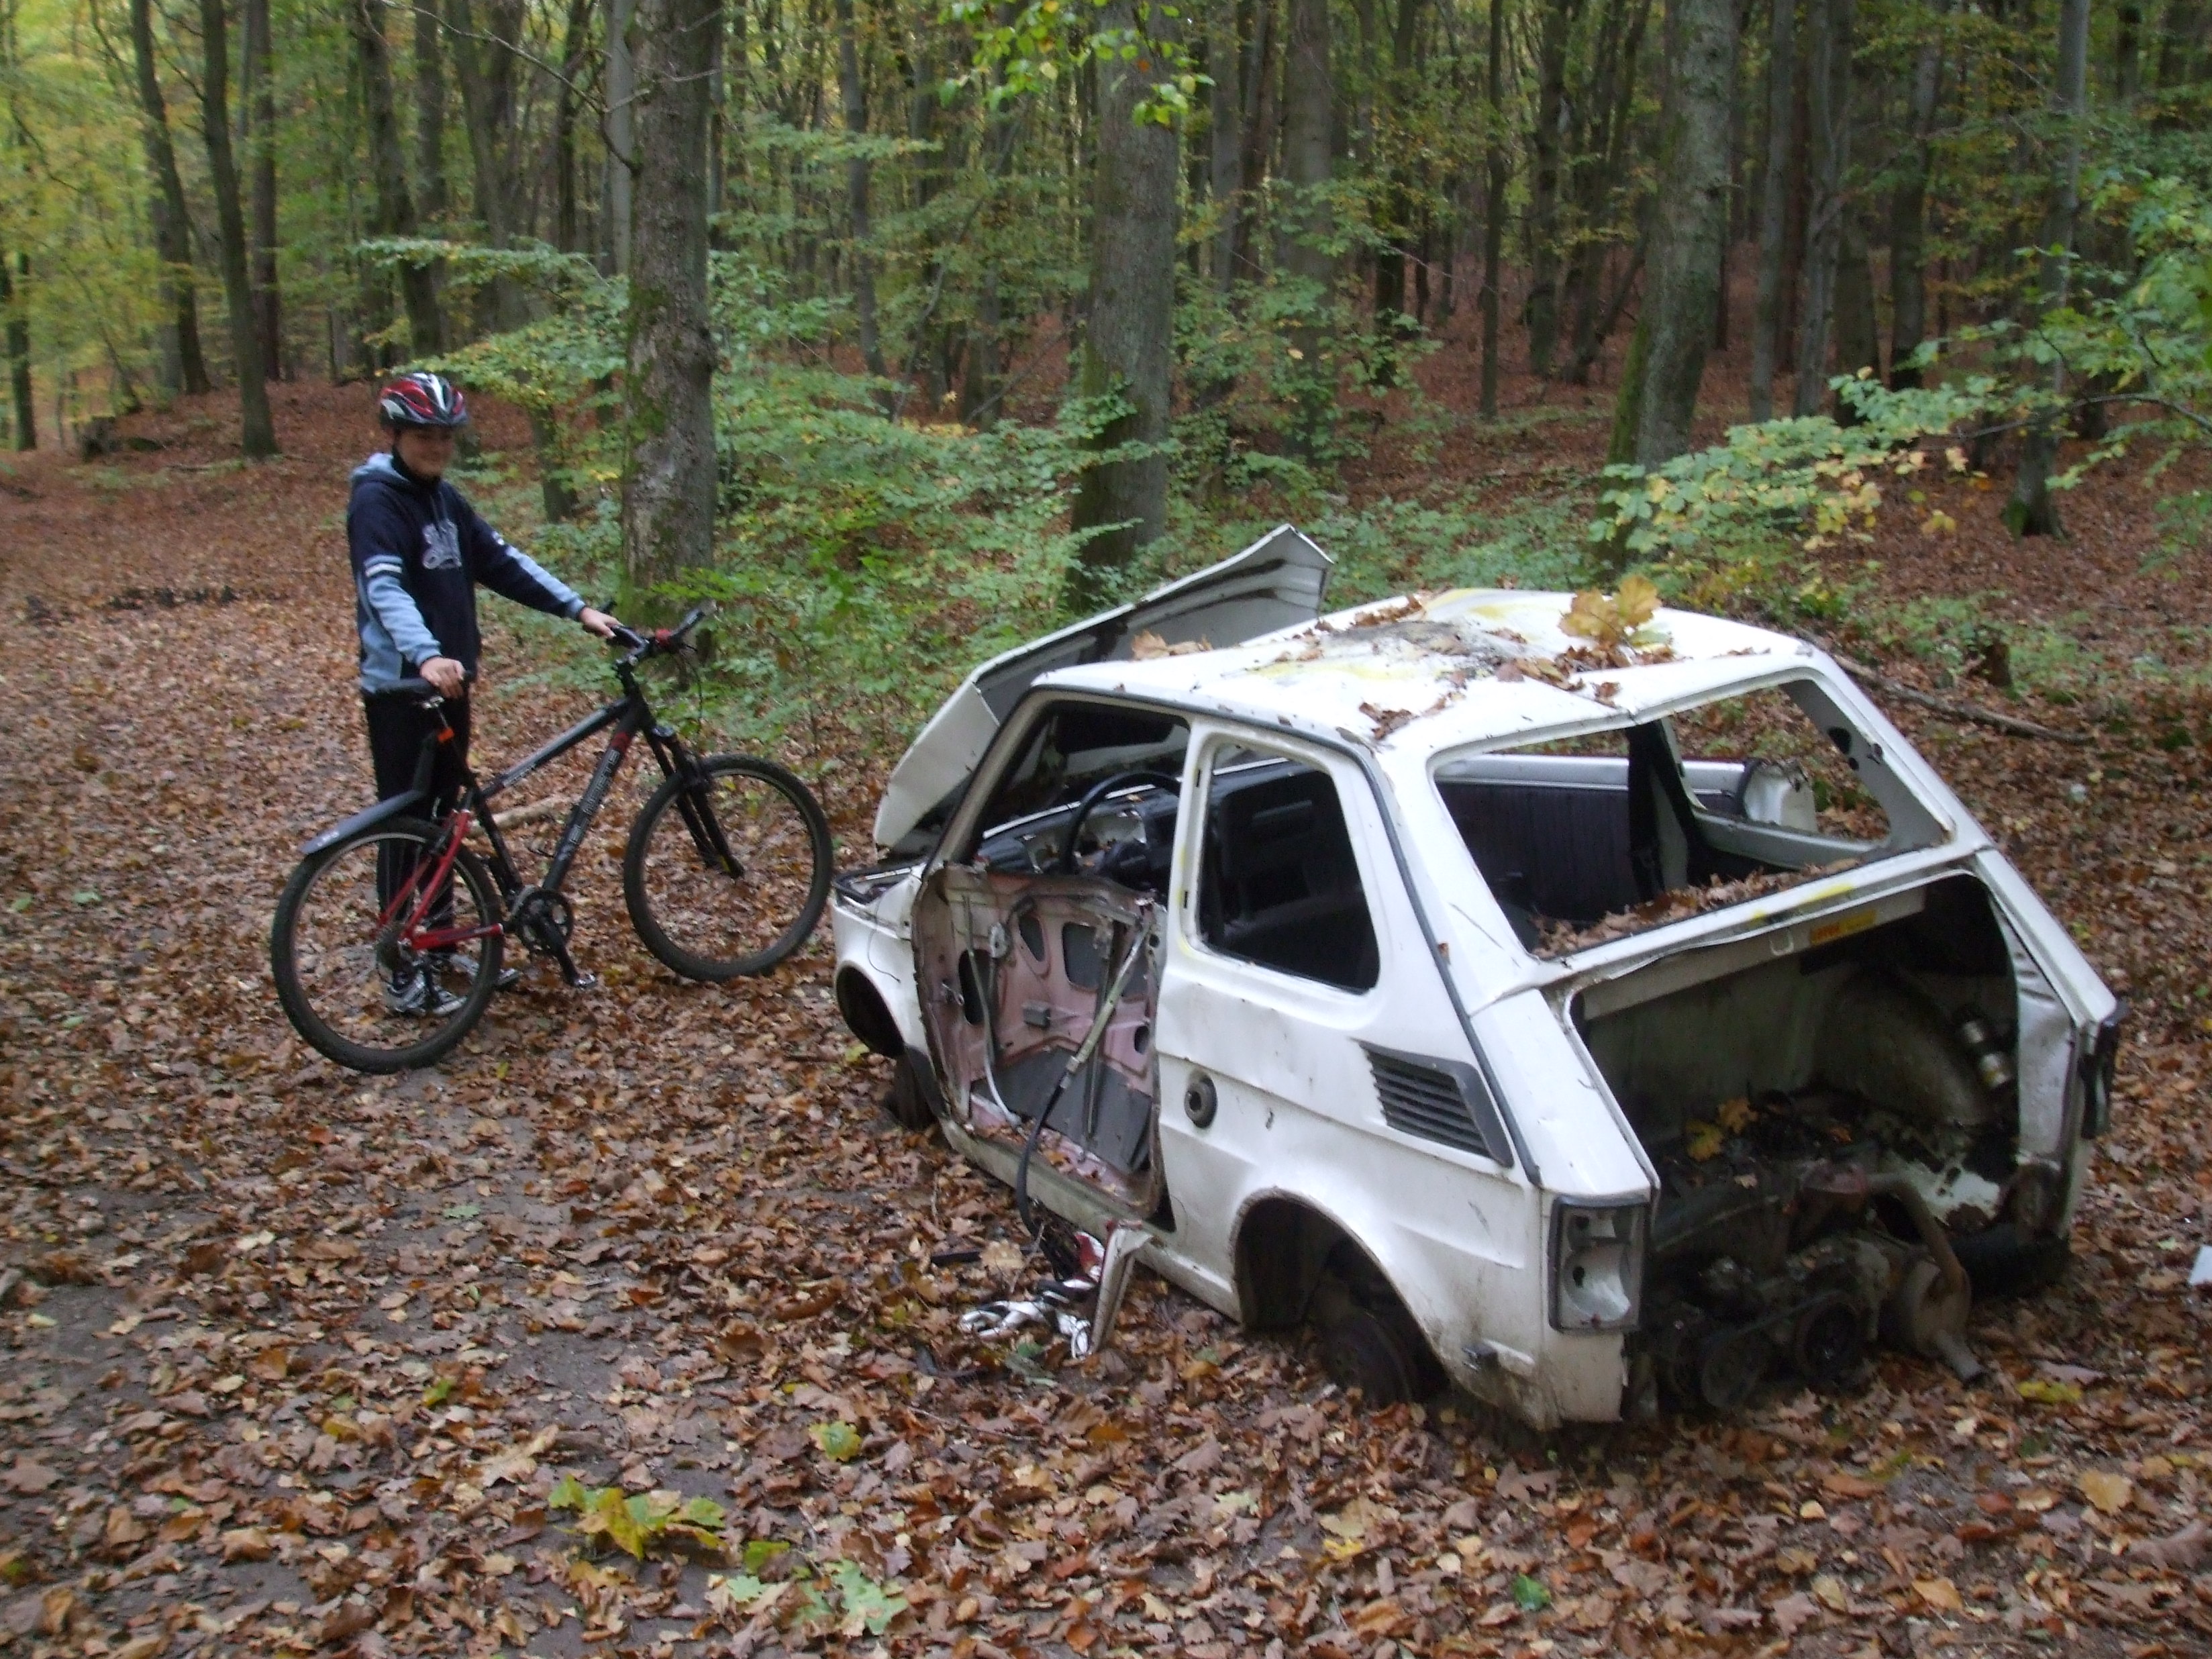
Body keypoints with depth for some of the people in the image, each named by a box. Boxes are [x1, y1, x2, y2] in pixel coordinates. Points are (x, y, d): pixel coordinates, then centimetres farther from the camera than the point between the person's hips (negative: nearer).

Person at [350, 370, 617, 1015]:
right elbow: (385, 587, -28)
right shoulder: (376, 500, -13)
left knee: (443, 818, 15)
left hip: (450, 681, 8)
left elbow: (504, 562, 11)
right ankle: (404, 976, 4)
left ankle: (441, 948, 28)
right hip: (401, 686, -8)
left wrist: (578, 608, 1)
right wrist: (426, 656, -44)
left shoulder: (445, 498, 12)